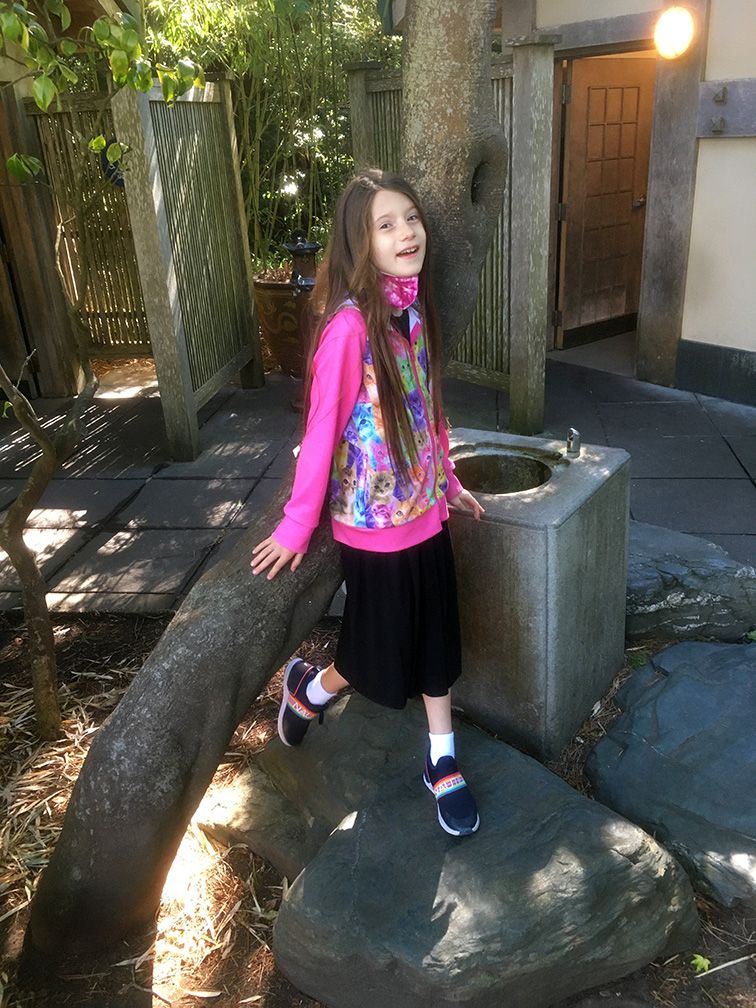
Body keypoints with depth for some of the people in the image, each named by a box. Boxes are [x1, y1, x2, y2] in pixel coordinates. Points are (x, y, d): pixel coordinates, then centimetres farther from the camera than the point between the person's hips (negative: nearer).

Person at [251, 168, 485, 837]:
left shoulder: (415, 310, 1)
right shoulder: (349, 325, -21)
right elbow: (322, 429, -18)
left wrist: (448, 481, 15)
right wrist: (297, 526, -12)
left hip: (426, 512, 6)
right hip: (374, 523, -6)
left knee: (436, 638, 16)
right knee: (380, 653, 12)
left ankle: (443, 763, 35)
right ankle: (310, 687, 43)